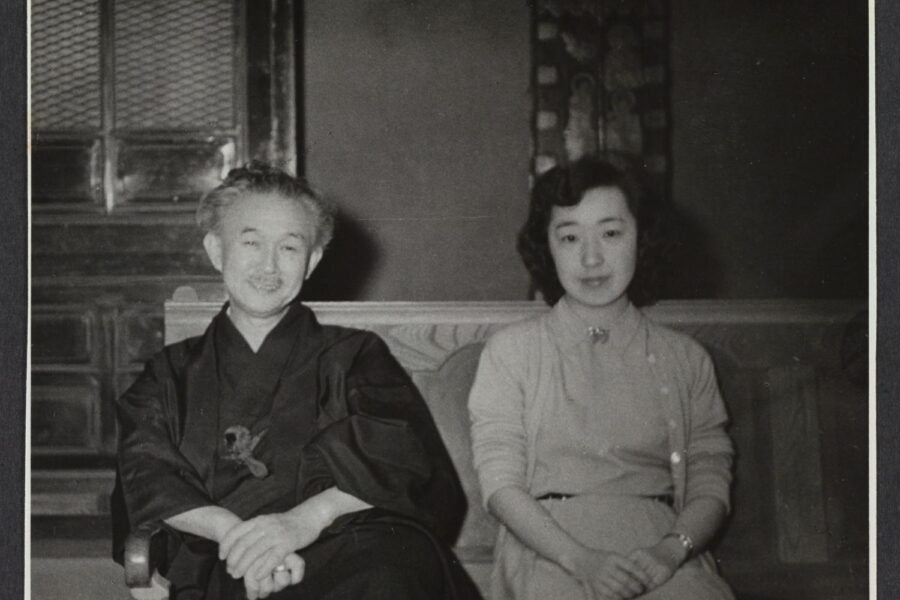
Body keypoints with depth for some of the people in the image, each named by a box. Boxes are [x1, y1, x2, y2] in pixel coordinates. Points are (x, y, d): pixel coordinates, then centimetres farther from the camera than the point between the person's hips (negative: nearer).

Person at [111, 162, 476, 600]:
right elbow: (145, 476, 7)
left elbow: (399, 456, 2)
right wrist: (236, 531, -14)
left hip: (352, 551, 1)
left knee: (394, 563, -36)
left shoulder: (355, 356, 21)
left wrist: (306, 518, -17)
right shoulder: (172, 375, 24)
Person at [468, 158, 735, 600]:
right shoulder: (510, 351, 9)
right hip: (549, 547, -1)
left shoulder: (685, 359, 15)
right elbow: (500, 484, 0)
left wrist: (671, 550, -12)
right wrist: (580, 559, -15)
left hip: (661, 553, 1)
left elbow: (710, 482, 9)